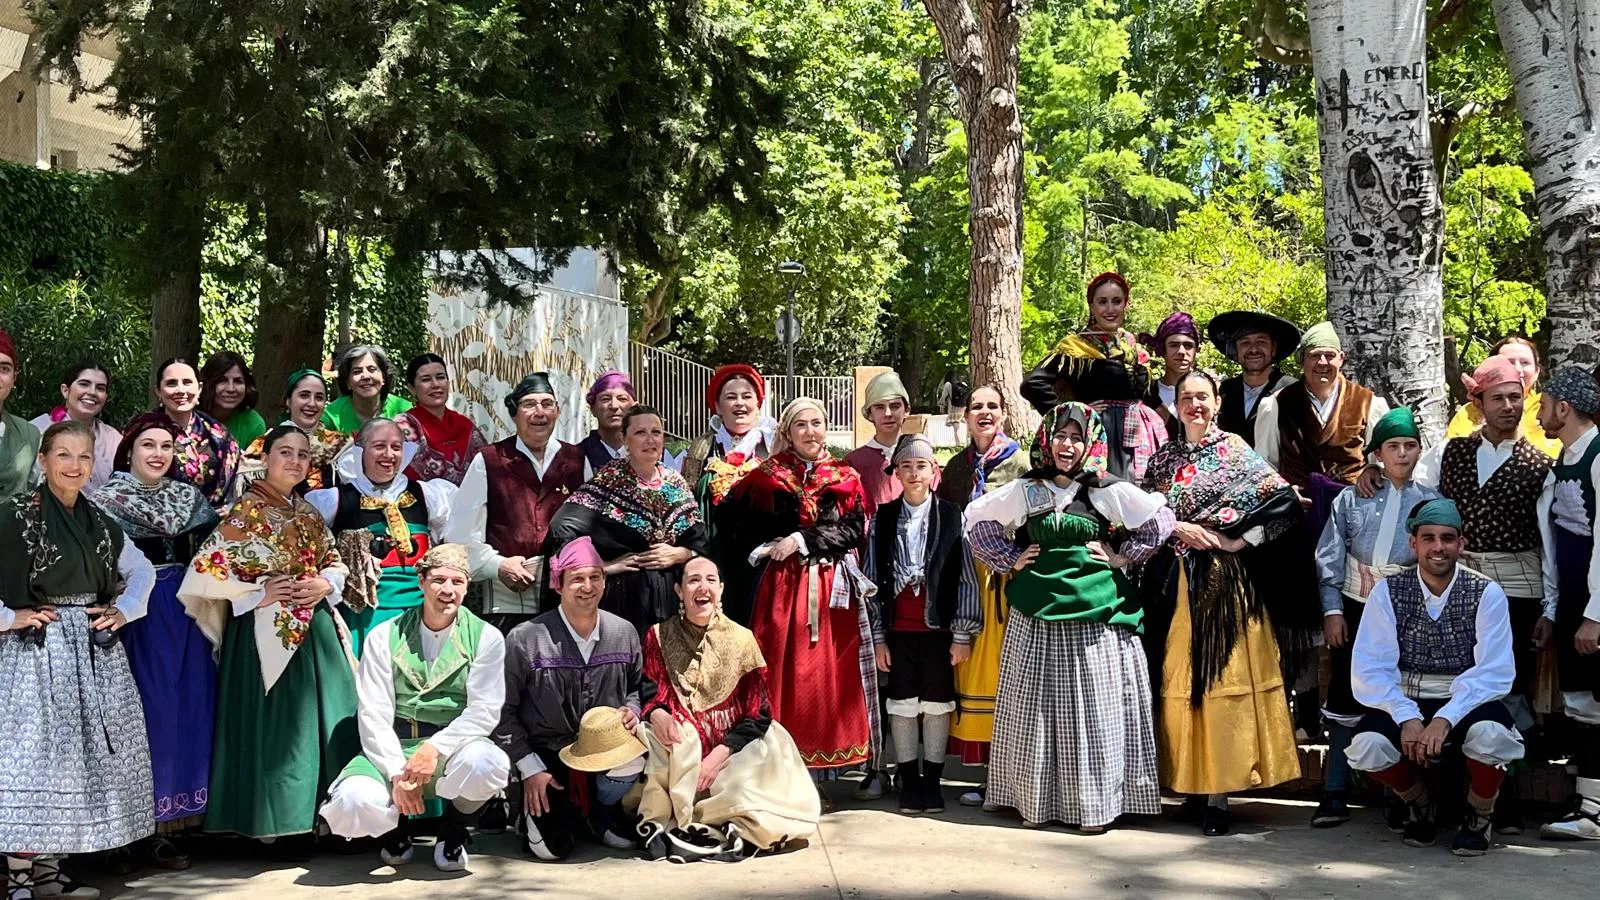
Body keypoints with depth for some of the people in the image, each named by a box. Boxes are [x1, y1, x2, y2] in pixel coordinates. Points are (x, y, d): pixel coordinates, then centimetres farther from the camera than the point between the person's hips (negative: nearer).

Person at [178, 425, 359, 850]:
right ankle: (283, 824, 2)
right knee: (276, 724, -5)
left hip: (315, 631, 7)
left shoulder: (308, 512, 13)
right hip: (268, 633, -7)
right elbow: (205, 569, -12)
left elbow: (336, 563, 19)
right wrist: (258, 593, -14)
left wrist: (325, 583, -2)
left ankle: (310, 813, 14)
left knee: (324, 719, 5)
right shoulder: (247, 510, -7)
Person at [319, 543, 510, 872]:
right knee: (353, 802, -30)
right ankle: (396, 824, 10)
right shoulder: (383, 637, 6)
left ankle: (453, 828, 1)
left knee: (486, 763, -36)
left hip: (455, 749, 0)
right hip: (392, 750, 1)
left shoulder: (486, 637, 4)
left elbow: (484, 711, -6)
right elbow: (373, 716, -1)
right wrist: (398, 774, -16)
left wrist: (436, 748, -22)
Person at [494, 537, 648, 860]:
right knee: (551, 848, -16)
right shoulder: (525, 639, -13)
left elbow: (638, 685, 17)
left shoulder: (624, 633, -1)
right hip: (548, 757, -2)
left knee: (633, 760, -32)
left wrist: (631, 711, -6)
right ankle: (535, 807, 23)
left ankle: (601, 812, 4)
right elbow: (503, 711, -7)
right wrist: (530, 769, -9)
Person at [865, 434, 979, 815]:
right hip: (898, 627, 1)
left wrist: (962, 634, -3)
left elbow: (965, 579, -1)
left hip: (938, 626, -1)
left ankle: (932, 780, 16)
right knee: (902, 702, 5)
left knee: (937, 702, 5)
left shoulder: (951, 516, -2)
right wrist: (877, 636, 2)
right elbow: (873, 579, 5)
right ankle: (909, 781, 14)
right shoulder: (883, 518, 4)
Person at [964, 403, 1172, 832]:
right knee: (1037, 706, 5)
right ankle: (1035, 800, 13)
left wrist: (1123, 557, 0)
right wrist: (1010, 560, 8)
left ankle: (1094, 802, 7)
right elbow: (976, 519, 15)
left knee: (1093, 708, 0)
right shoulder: (1025, 491, 6)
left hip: (1095, 613, -2)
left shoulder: (1107, 492, 0)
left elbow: (1161, 518, 4)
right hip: (1036, 617, 2)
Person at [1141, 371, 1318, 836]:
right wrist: (1179, 528, -9)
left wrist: (1239, 540, -10)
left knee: (1226, 676, -6)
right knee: (1182, 682, 3)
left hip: (1227, 581, -4)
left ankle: (1219, 791, -3)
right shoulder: (1164, 458, 13)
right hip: (1177, 583, 4)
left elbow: (1284, 501, -7)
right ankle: (1194, 785, 11)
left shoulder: (1234, 450, 1)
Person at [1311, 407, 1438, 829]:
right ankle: (1335, 795, 6)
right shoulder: (1352, 498, 2)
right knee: (1346, 699, 1)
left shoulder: (1431, 501, 1)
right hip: (1356, 609, 0)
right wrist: (1332, 611, -4)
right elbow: (1330, 557, 1)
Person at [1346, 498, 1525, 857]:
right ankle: (1419, 805, 8)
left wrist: (1446, 719, -28)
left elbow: (1494, 672, -14)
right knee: (1367, 746, -30)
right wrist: (1407, 717, -25)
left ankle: (1479, 816, 0)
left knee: (1491, 734, -36)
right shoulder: (1387, 592, -2)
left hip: (1467, 706, -1)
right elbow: (1369, 670, -9)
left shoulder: (1487, 594, -5)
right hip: (1405, 705, 1)